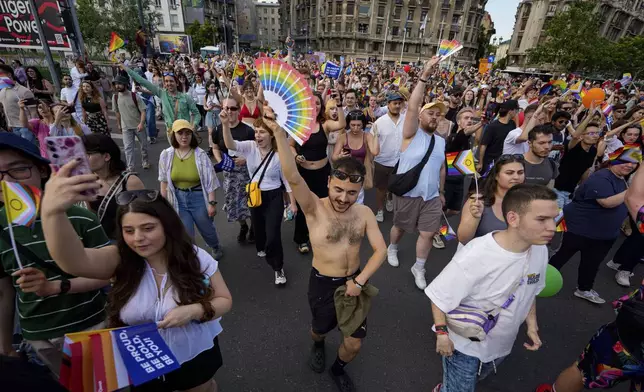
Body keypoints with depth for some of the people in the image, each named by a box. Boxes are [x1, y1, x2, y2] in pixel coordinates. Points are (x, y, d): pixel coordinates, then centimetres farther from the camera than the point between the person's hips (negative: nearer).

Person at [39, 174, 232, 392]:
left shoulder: (196, 258, -19)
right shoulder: (119, 260, -17)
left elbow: (224, 301, -11)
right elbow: (74, 260, -38)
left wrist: (194, 311, -31)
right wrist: (52, 211, -56)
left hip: (195, 358, 0)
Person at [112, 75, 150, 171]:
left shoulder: (135, 96, -13)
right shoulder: (115, 97, -2)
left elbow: (143, 111, -14)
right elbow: (117, 112, 10)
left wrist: (141, 123, -26)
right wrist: (119, 125, 15)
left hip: (138, 126, -2)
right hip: (126, 127, 2)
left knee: (144, 145, 13)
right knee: (128, 147, -2)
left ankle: (145, 161, 35)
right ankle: (130, 167, 2)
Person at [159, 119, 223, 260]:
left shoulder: (200, 154, -14)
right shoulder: (166, 155, -6)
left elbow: (209, 181, -11)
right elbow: (164, 181, 3)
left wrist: (212, 202, -12)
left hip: (198, 197, -1)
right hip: (178, 199, 1)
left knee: (207, 229, 19)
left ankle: (216, 247, 51)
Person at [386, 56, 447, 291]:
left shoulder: (441, 142, 10)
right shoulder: (411, 134, -7)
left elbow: (441, 168, 18)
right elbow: (412, 108, -22)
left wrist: (441, 191, 19)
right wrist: (424, 76, -26)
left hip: (431, 195, 4)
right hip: (407, 193, -4)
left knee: (427, 233, 4)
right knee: (400, 226, 14)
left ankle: (419, 268, 22)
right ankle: (392, 249, 44)